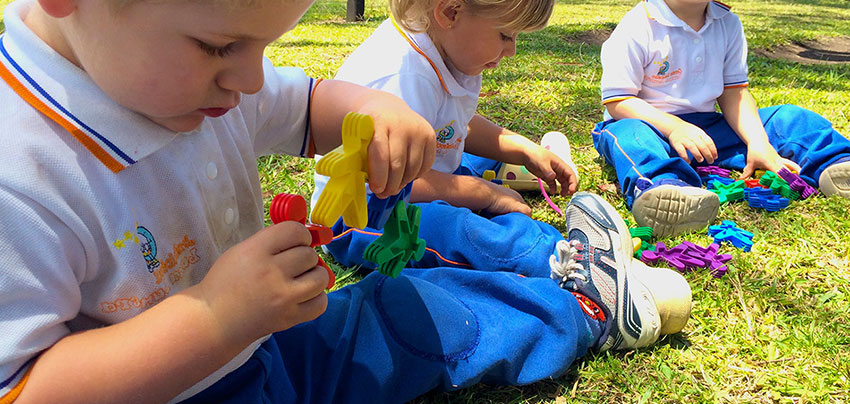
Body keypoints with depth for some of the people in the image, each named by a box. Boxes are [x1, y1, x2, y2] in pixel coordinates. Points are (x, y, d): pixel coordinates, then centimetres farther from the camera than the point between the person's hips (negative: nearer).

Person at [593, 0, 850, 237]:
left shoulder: (728, 24, 8)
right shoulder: (637, 27, -12)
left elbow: (734, 92, 6)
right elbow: (616, 101, -15)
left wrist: (758, 142, -12)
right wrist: (674, 127, -30)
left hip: (706, 127, 6)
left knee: (791, 118, -4)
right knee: (629, 134, -40)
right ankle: (657, 186, -71)